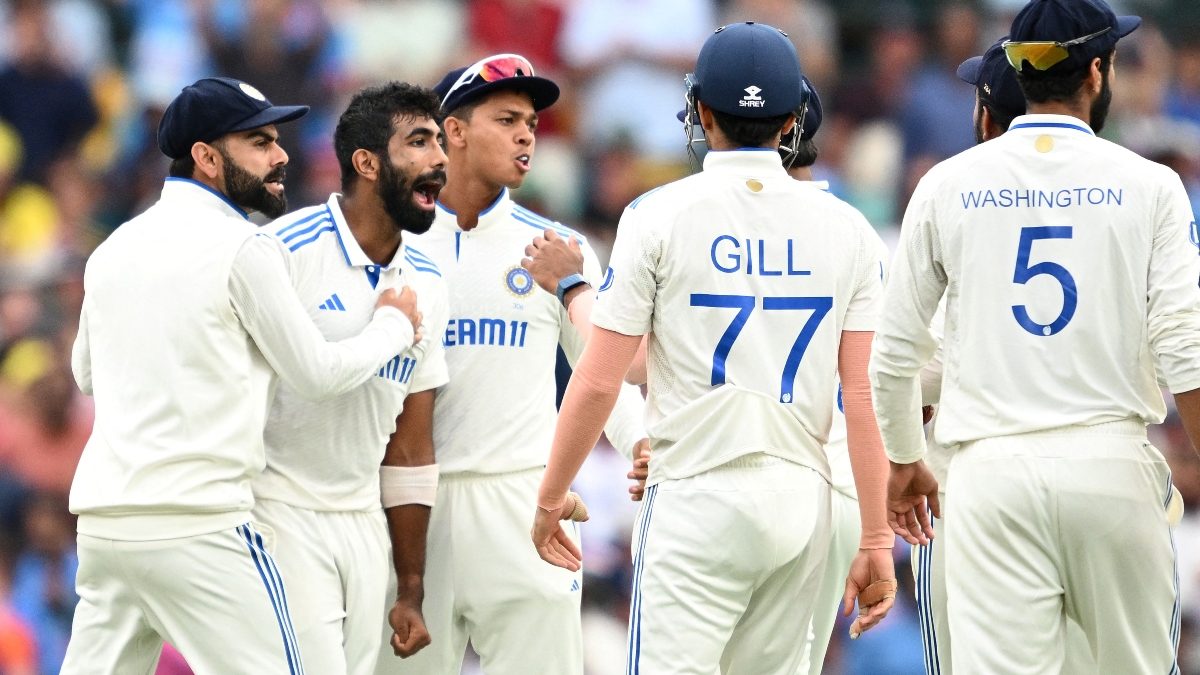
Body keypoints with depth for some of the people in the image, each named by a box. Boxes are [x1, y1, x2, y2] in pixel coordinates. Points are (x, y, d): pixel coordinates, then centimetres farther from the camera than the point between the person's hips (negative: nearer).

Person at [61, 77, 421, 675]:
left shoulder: (115, 248, 13)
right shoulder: (241, 248, -7)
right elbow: (317, 374, -1)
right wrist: (395, 323, 16)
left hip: (101, 519, 7)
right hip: (196, 524, -7)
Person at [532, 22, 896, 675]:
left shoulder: (661, 216, -3)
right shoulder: (845, 228, 5)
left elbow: (597, 382, -4)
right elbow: (866, 394, 2)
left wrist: (550, 498, 8)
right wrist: (876, 542, 4)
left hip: (698, 498, -4)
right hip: (803, 499, 4)